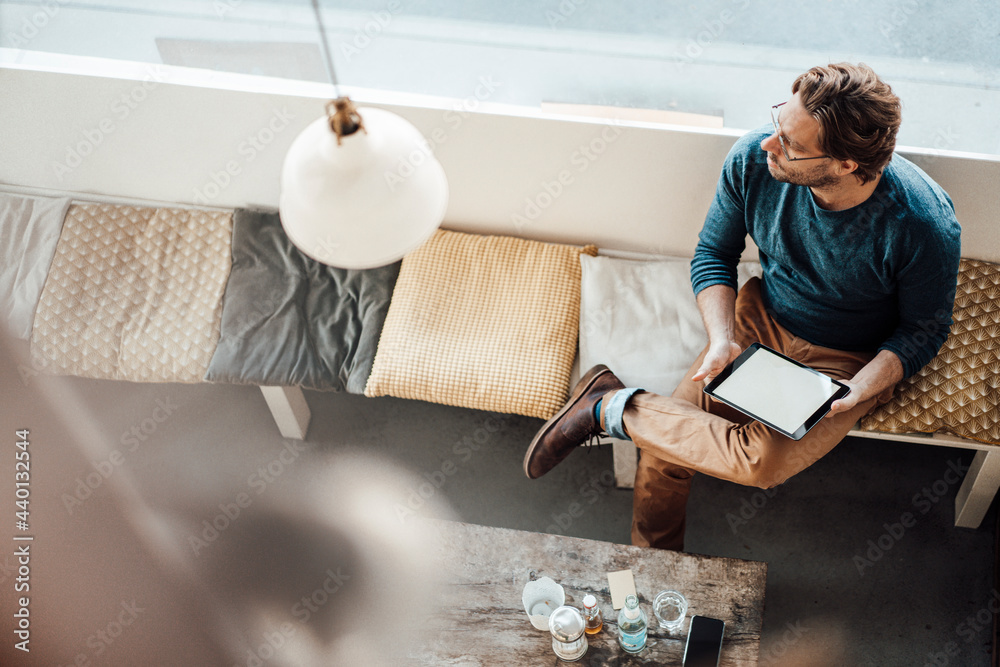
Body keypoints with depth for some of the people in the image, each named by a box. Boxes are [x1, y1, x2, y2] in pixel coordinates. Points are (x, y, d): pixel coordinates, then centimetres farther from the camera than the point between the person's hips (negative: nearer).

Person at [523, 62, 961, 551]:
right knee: (666, 444, -12)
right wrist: (723, 340, -18)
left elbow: (924, 329, -11)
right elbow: (713, 254, -3)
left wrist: (857, 391, -26)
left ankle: (610, 408, -11)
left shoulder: (923, 224, -30)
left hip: (852, 362, -3)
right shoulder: (753, 159, -20)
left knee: (764, 461, -29)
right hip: (761, 320, 3)